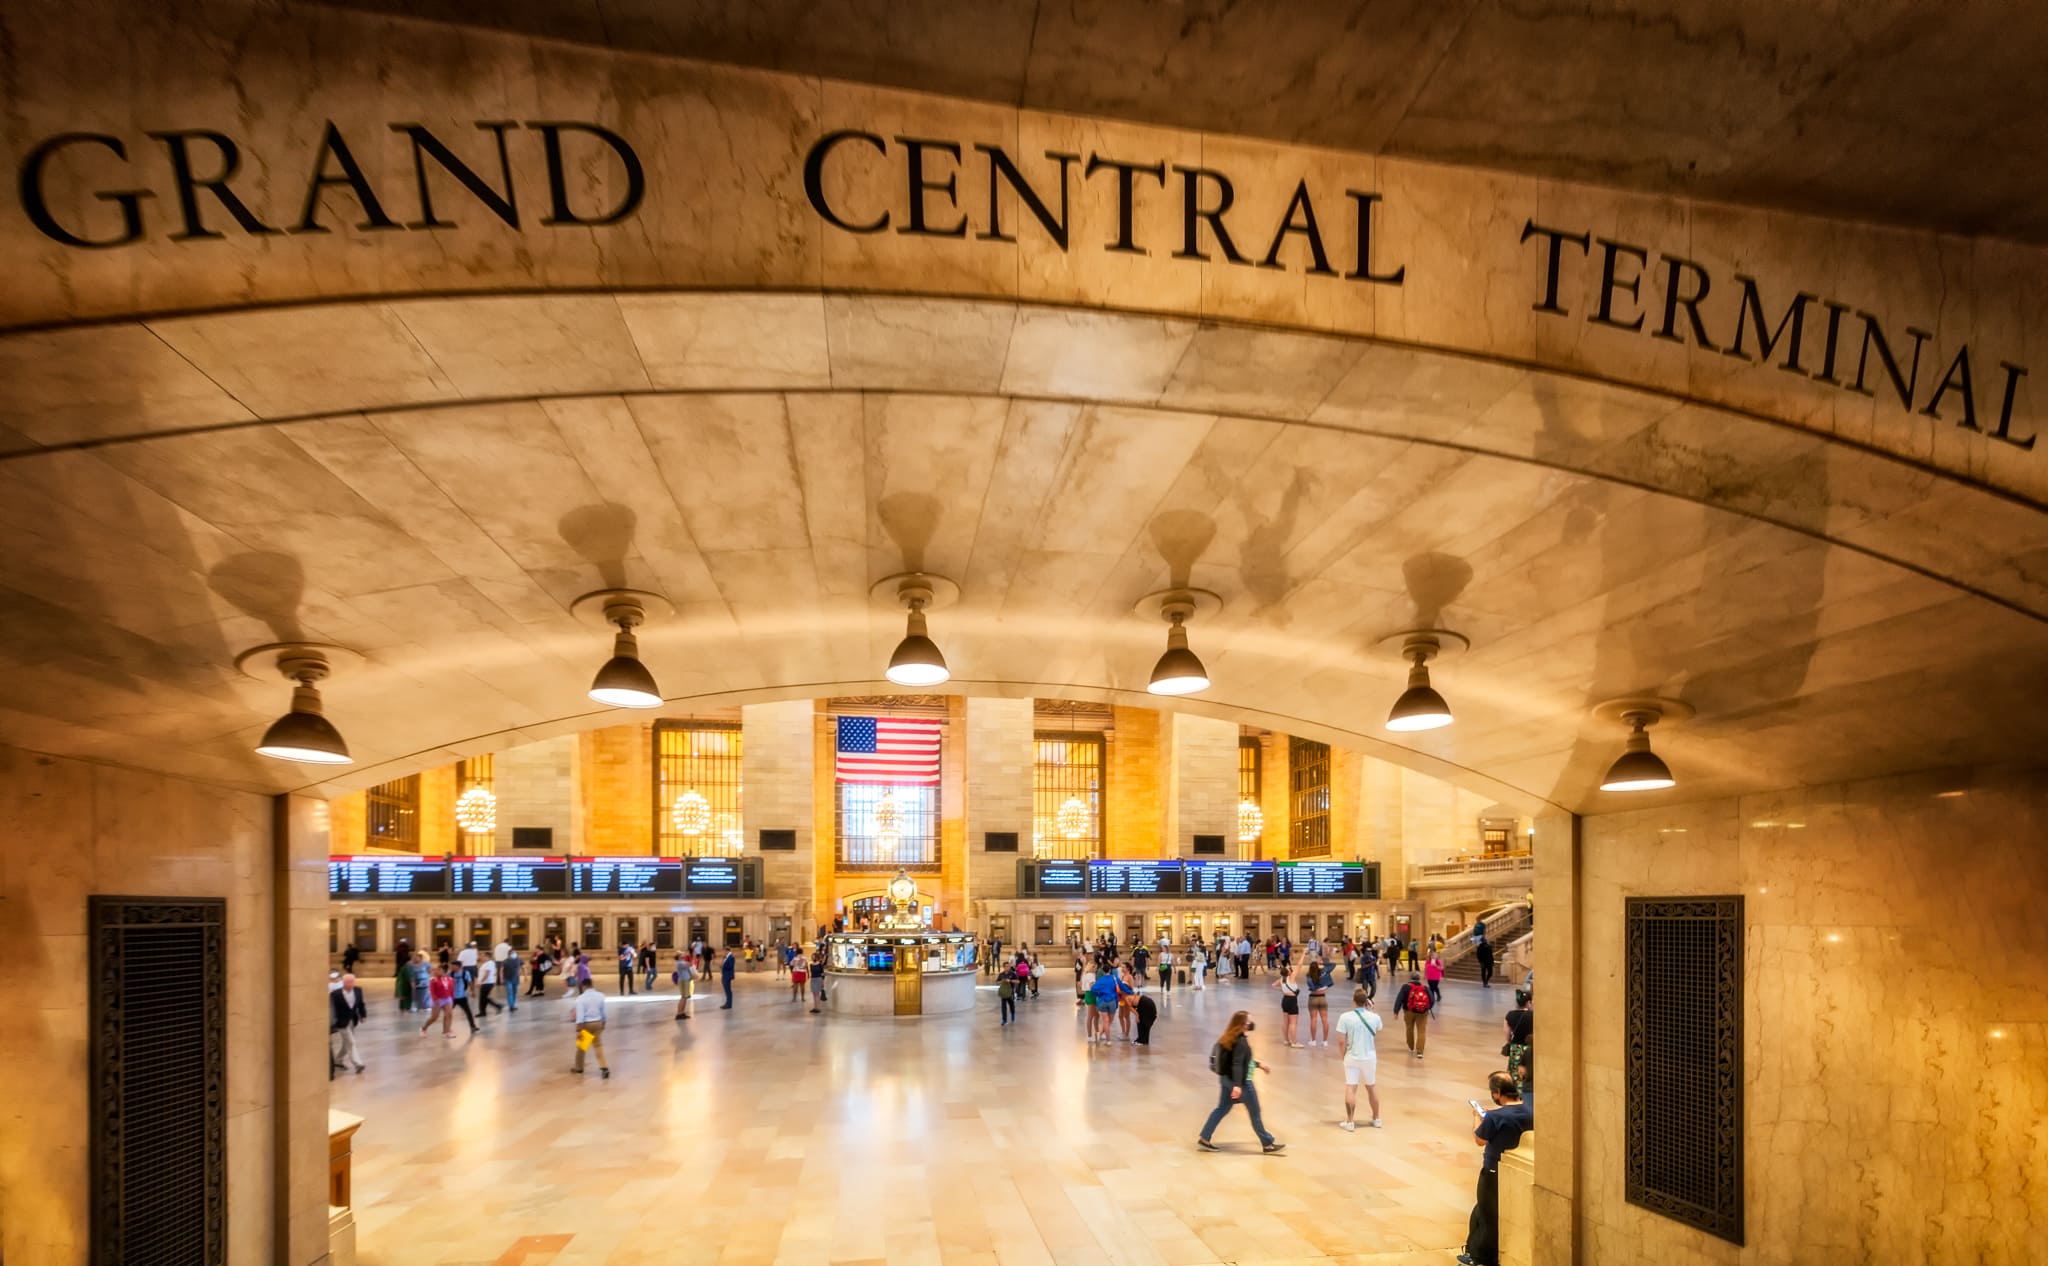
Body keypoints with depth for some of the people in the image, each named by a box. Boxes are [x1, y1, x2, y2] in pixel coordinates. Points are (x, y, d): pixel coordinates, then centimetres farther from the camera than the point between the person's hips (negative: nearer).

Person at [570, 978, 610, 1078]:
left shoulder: (581, 998, -15)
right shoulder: (600, 996, 0)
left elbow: (580, 1016, -19)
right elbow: (603, 1013, 7)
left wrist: (578, 1030, -16)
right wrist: (603, 1024, 20)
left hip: (586, 1024, -4)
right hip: (597, 1023, 4)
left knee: (581, 1046, 16)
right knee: (598, 1046, 6)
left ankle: (578, 1067, 31)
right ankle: (604, 1067, -8)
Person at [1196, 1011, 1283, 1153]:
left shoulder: (1232, 1038, 8)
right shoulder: (1241, 1041, -21)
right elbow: (1237, 1064, -28)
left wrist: (1258, 1064, 30)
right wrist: (1237, 1085, -34)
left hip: (1226, 1078, 9)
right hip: (1241, 1081, -9)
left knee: (1222, 1108, 13)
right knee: (1255, 1113, 4)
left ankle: (1203, 1138, 11)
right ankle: (1268, 1143, 16)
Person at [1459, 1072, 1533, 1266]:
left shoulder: (1494, 1117, -27)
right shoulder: (1528, 1112, -7)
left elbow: (1479, 1139, -13)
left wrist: (1477, 1117, 3)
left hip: (1495, 1173, -6)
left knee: (1488, 1215, 11)